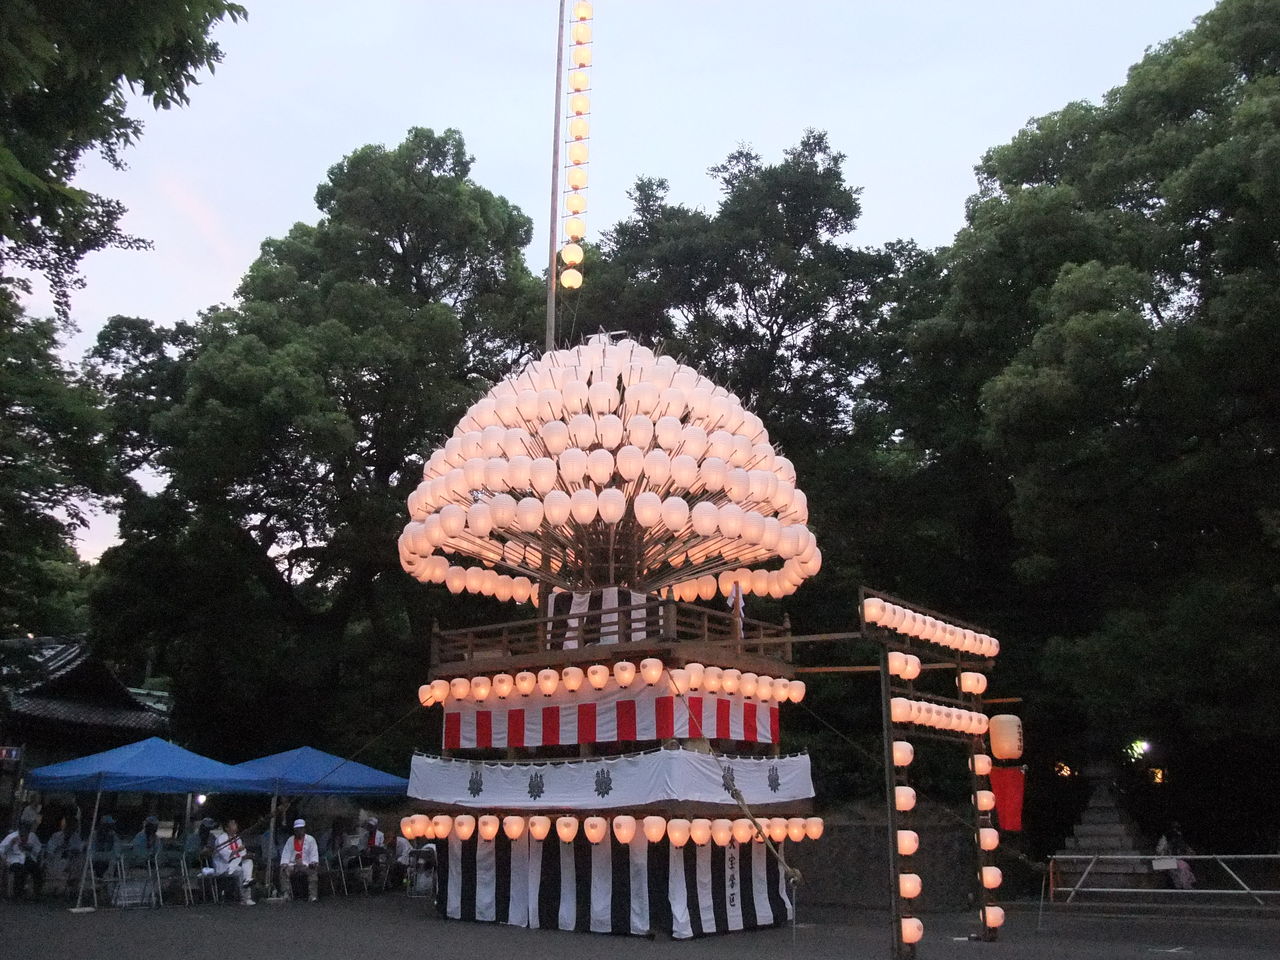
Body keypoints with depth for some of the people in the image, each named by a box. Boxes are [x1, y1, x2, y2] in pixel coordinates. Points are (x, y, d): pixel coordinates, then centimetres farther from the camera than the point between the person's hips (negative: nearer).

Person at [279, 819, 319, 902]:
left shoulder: (310, 839, 9)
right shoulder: (290, 840, 15)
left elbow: (314, 853, 2)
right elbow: (286, 854, 7)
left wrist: (313, 862, -17)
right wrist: (284, 863, -11)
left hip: (306, 865, -2)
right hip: (292, 865, 2)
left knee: (313, 871, -33)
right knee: (284, 871, -27)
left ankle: (313, 896, -34)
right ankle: (287, 895, -25)